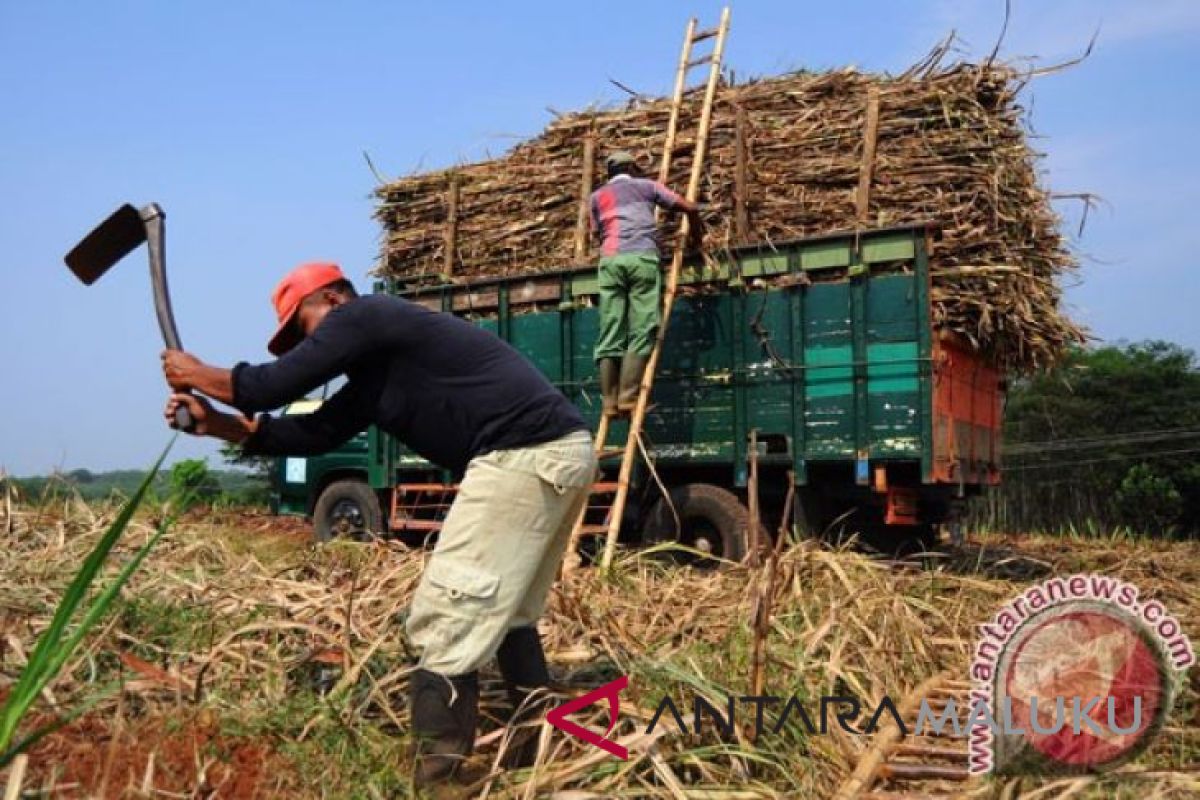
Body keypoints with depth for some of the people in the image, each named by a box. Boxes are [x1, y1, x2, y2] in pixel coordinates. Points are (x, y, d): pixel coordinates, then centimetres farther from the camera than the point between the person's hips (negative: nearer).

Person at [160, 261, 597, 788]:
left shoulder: (362, 315, -1)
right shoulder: (376, 368, 26)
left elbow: (275, 386, 0)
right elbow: (315, 433, 26)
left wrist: (199, 375, 17)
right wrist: (217, 423, 22)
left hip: (524, 456, -11)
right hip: (557, 454, 11)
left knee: (447, 620, -6)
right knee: (503, 614, 21)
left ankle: (437, 774, 0)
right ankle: (539, 757, 29)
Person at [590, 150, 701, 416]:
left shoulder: (598, 196, 28)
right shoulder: (646, 185, 22)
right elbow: (690, 208, 20)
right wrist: (695, 236, 36)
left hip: (610, 259, 3)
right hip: (642, 257, -3)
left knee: (609, 334, 1)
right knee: (642, 330, -5)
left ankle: (609, 401, -5)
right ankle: (628, 397, -14)